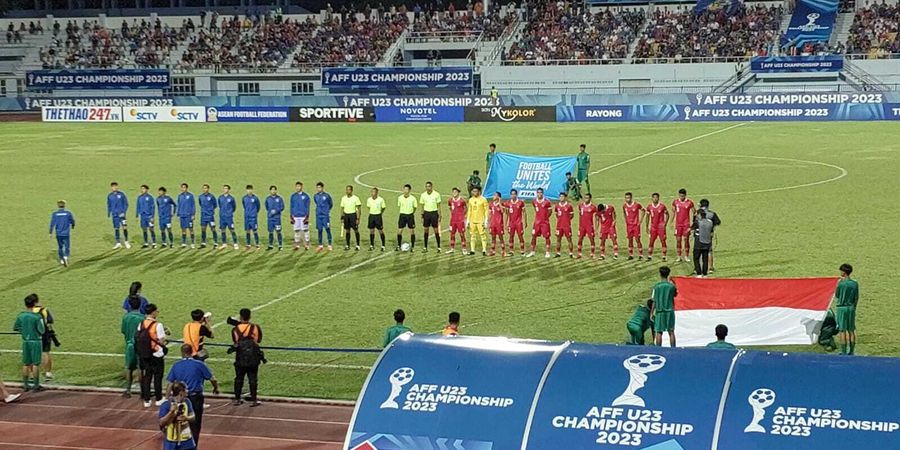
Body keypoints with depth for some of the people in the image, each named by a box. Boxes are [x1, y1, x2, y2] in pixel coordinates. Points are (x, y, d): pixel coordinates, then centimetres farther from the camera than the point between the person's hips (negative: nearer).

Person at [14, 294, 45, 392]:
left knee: (26, 364, 12)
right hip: (36, 341, -4)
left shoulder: (20, 316, -1)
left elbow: (15, 328, 8)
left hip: (25, 342, 4)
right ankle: (36, 385, 4)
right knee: (36, 364, 1)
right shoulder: (37, 317, -15)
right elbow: (42, 331, -12)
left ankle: (25, 385, 16)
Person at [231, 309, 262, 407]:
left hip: (240, 359, 1)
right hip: (253, 358, -1)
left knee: (239, 378, 12)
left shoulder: (235, 329, -6)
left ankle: (237, 399, 17)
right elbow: (259, 340, 3)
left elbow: (234, 343, 1)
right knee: (253, 379, 5)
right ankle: (253, 400, 5)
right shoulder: (255, 327, -9)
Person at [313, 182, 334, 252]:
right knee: (319, 230, 6)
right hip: (318, 216, 4)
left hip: (326, 216, -4)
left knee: (327, 230, -4)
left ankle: (330, 245, 1)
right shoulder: (315, 196, 7)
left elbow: (331, 204, 7)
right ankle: (320, 245, 12)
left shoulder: (327, 195, -6)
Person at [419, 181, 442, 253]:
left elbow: (439, 206, 0)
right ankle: (425, 248, 12)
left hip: (434, 213, -2)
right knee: (426, 230, 5)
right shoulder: (423, 195, 3)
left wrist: (439, 216, -5)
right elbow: (422, 206, 9)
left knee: (436, 230, -3)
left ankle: (439, 247, 4)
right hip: (426, 213, 3)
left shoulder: (436, 194, -4)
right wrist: (422, 216, 5)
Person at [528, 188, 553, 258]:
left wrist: (545, 217, -1)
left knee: (547, 237, 0)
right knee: (533, 236, 4)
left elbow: (549, 211, 0)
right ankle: (532, 252, 13)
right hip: (537, 221, 4)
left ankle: (547, 252, 9)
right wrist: (537, 217, 11)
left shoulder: (547, 202, -11)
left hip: (545, 222, -4)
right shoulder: (534, 202, 2)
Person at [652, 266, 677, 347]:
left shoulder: (657, 286, -3)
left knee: (659, 332, 2)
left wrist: (652, 313, 5)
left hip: (659, 311, -1)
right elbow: (675, 294, 17)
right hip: (669, 310, 1)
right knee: (671, 332, 4)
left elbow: (654, 301, -1)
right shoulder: (671, 286, -2)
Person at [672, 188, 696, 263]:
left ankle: (686, 256, 2)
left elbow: (691, 214, 0)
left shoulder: (689, 203, -2)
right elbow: (673, 213, 11)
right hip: (678, 224, 2)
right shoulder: (675, 202, 5)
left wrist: (691, 225, -6)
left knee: (686, 240, -3)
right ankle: (679, 257, 7)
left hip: (686, 224, -2)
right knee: (678, 240, 2)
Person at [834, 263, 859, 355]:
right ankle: (851, 351, 12)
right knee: (851, 330, 10)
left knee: (842, 330, -1)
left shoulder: (840, 283, -11)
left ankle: (843, 352, -1)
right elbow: (856, 298, 5)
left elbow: (836, 296, -2)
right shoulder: (855, 283, 2)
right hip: (851, 308, 4)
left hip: (841, 308, -4)